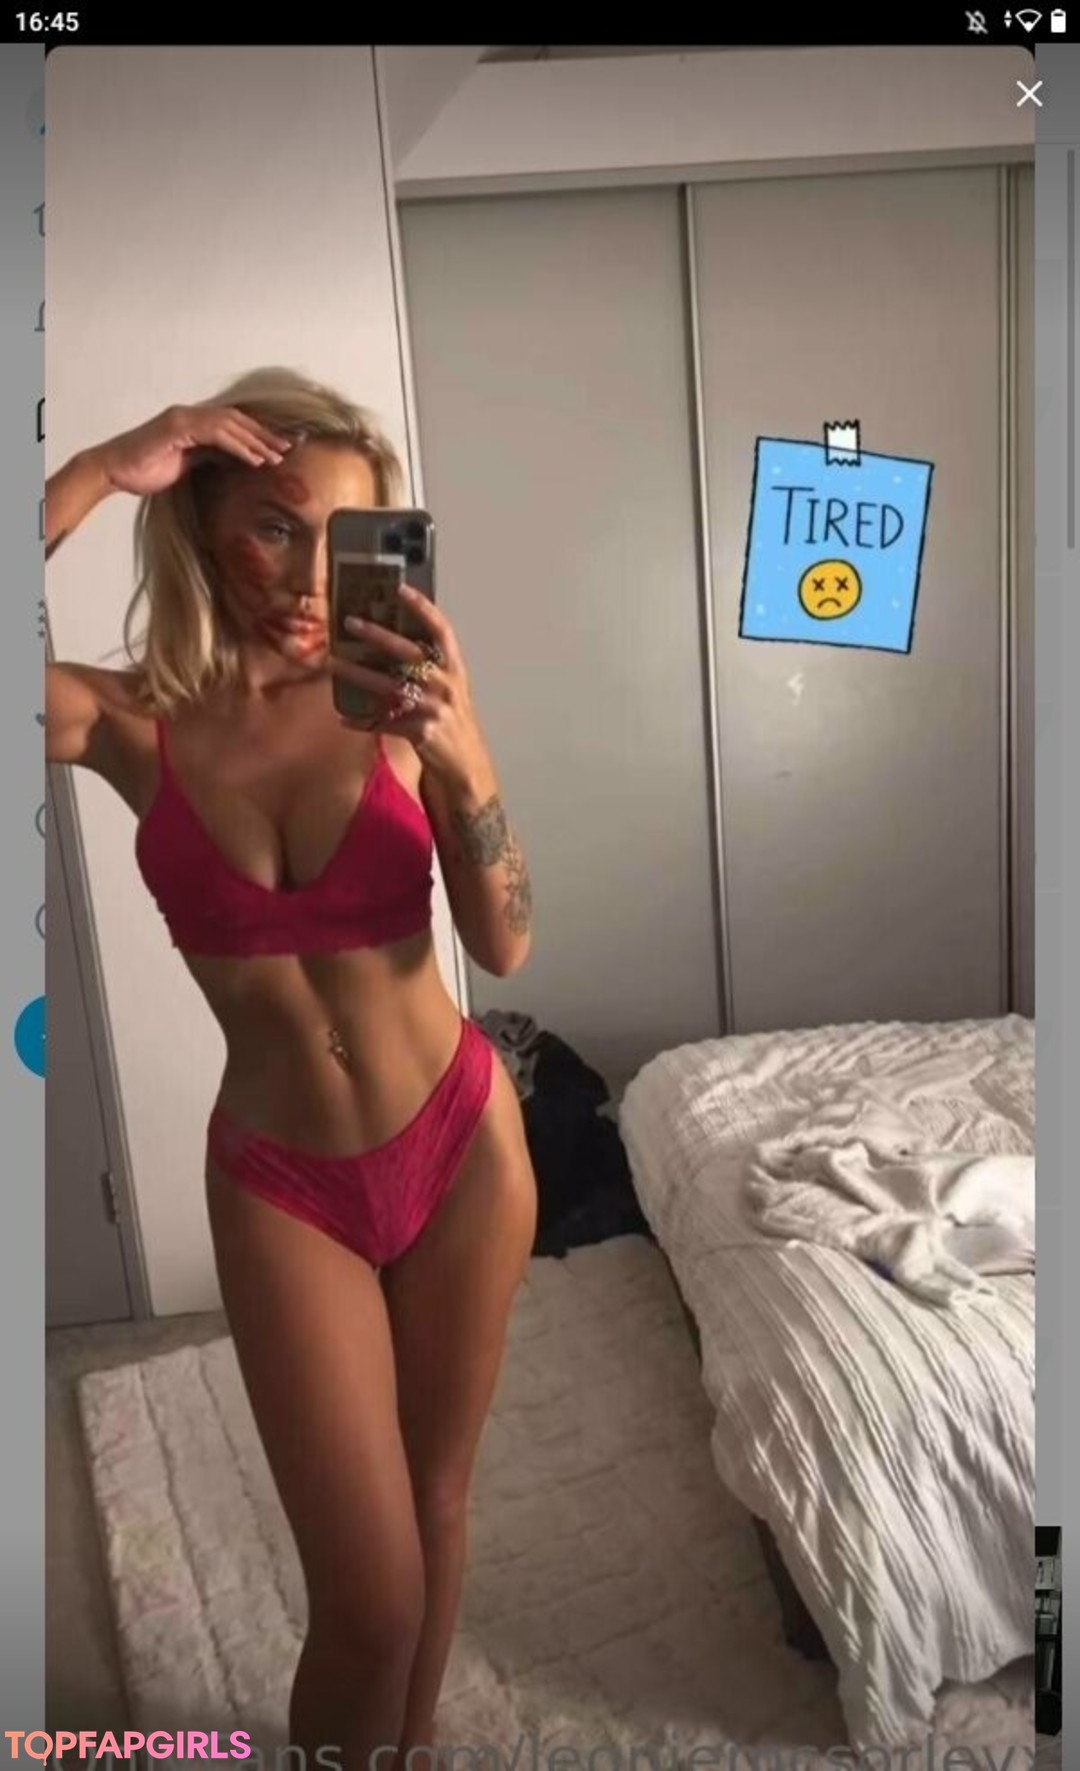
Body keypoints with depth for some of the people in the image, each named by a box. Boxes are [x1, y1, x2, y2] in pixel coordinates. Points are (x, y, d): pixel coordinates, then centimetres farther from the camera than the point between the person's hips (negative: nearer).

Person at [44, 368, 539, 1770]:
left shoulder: (400, 695, -10)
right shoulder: (130, 720, -10)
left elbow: (506, 945, -14)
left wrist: (457, 756, -29)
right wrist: (101, 473, -25)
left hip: (463, 1142, 1)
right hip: (279, 1180, -1)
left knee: (437, 1500, 21)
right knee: (369, 1592, 6)